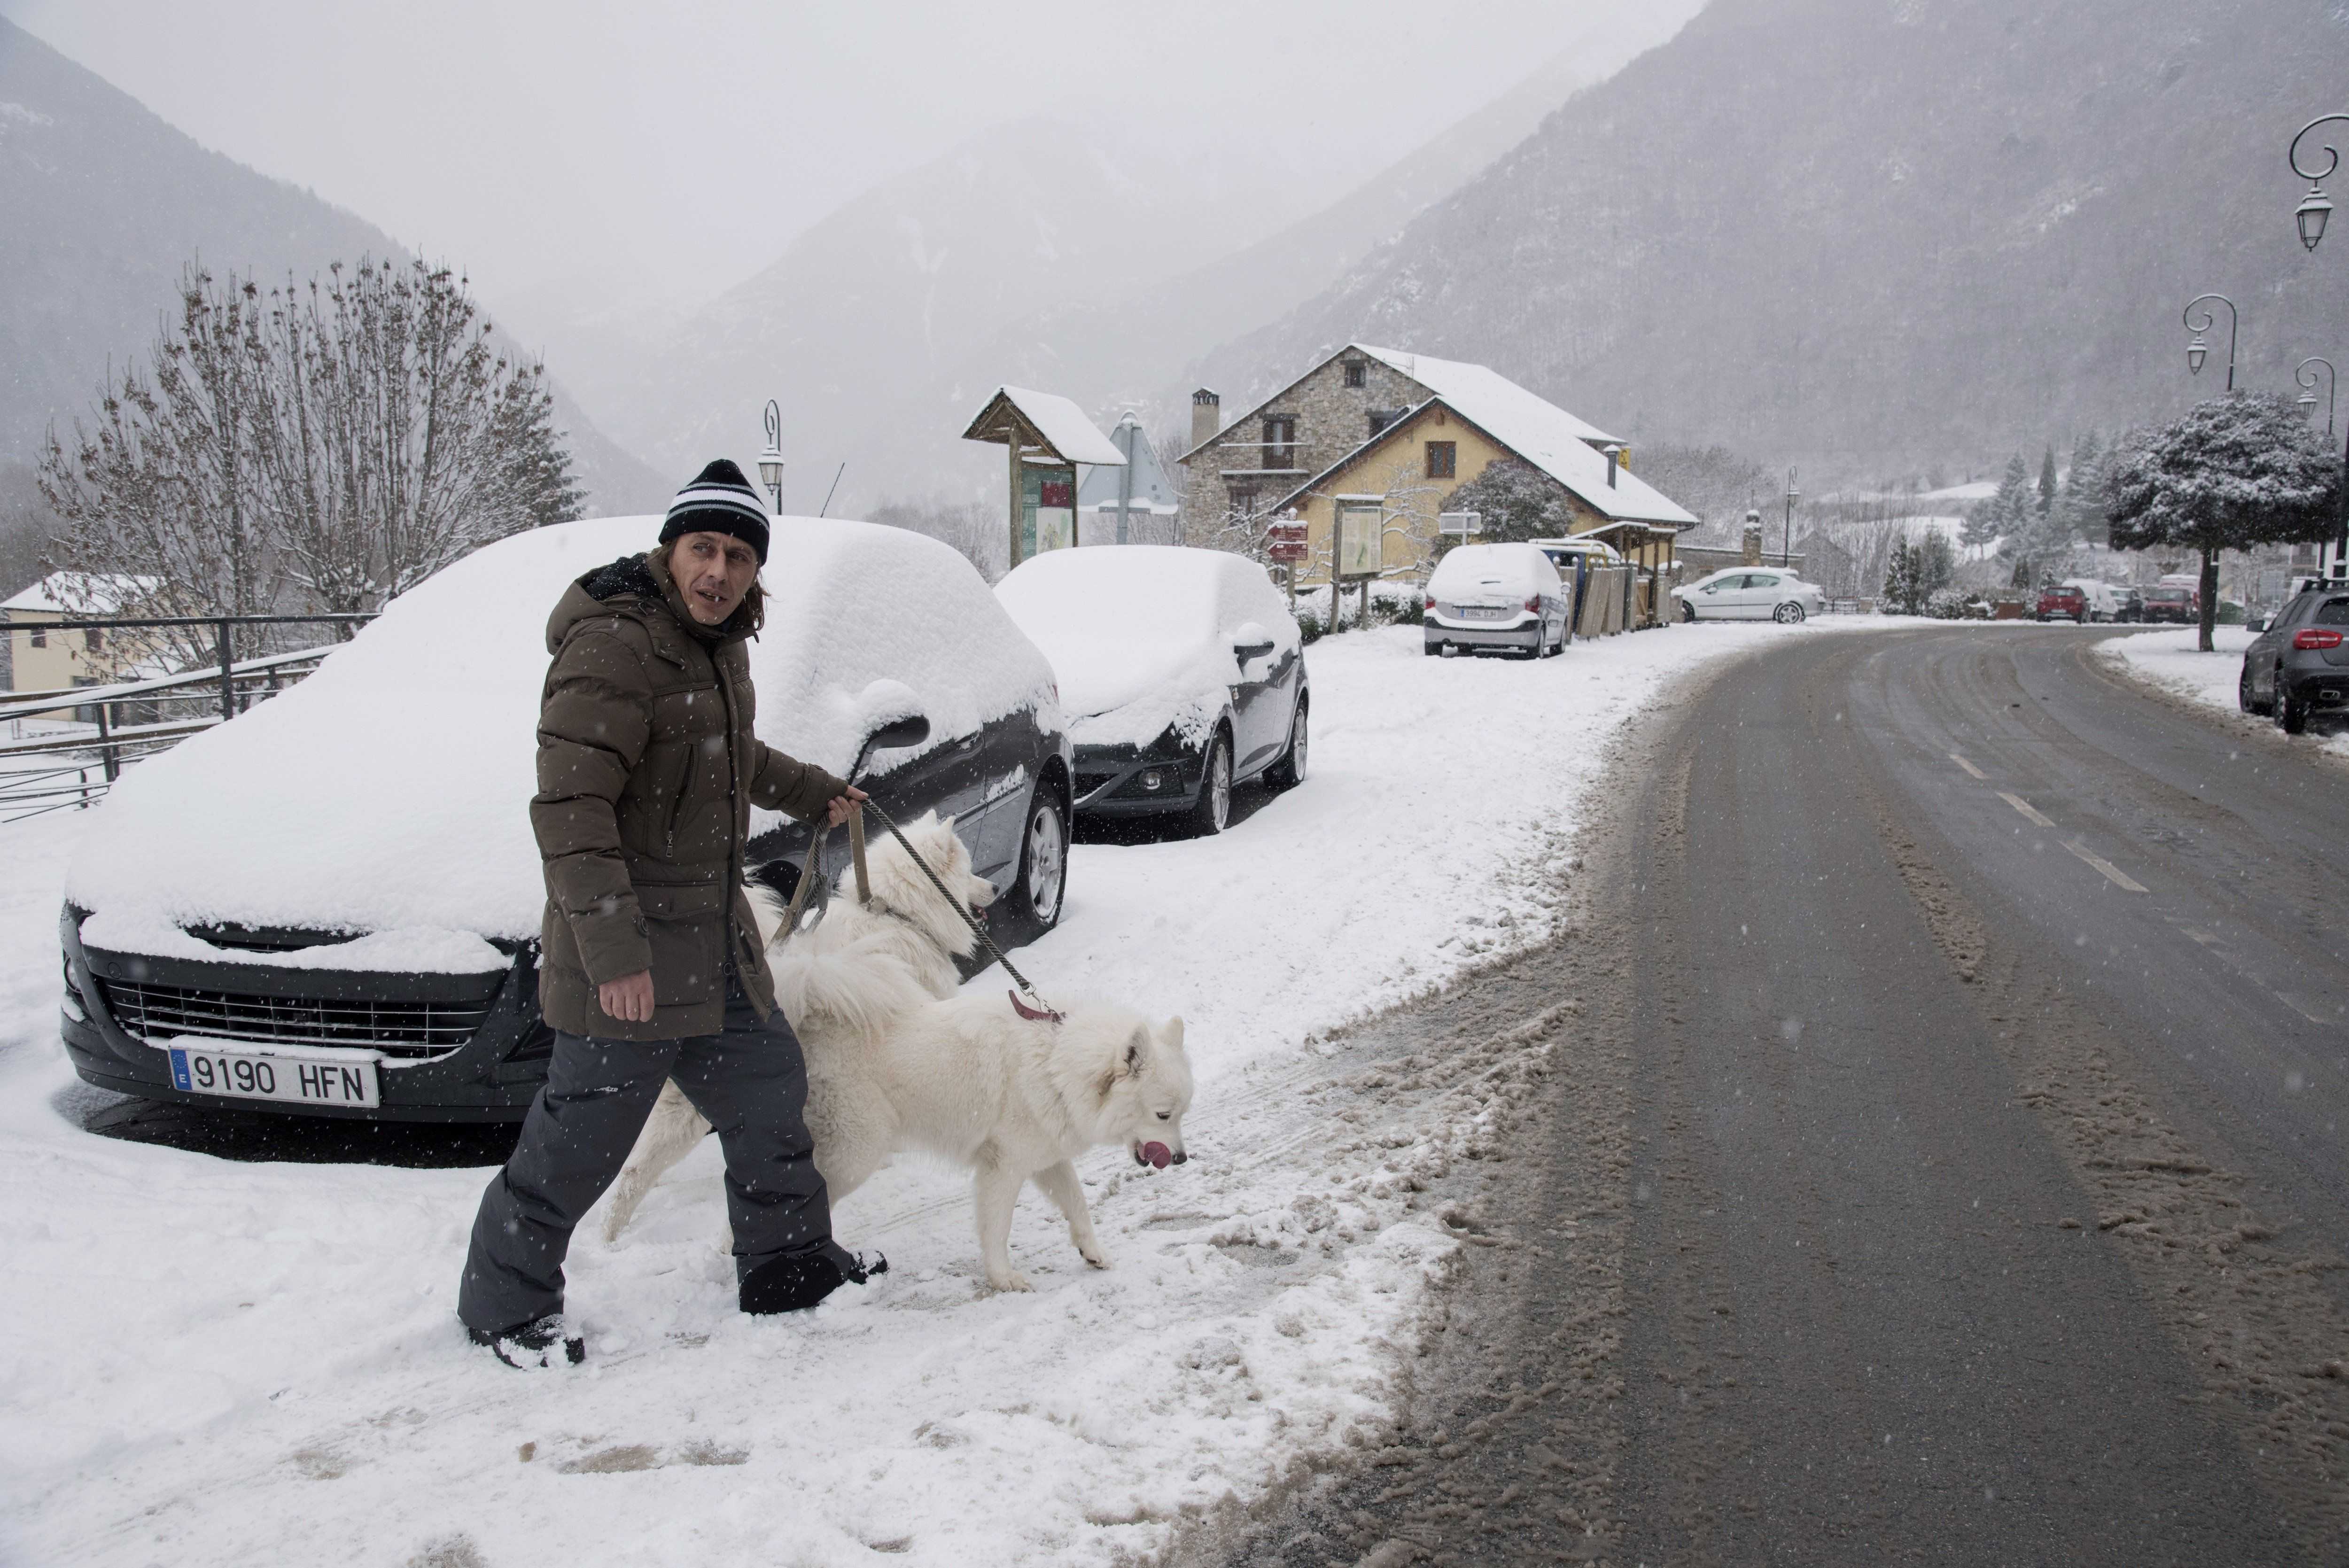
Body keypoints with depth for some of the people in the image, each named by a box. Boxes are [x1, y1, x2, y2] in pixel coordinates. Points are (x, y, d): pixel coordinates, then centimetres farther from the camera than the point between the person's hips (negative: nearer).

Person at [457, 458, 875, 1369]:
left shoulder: (717, 641, 10)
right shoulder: (613, 644, -21)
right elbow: (569, 806, -27)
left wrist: (809, 791, 43)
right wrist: (611, 946, -32)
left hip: (716, 939, 10)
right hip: (626, 956, -9)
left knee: (768, 1089, 18)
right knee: (584, 1135, 0)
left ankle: (789, 1265, 35)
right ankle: (505, 1304, 18)